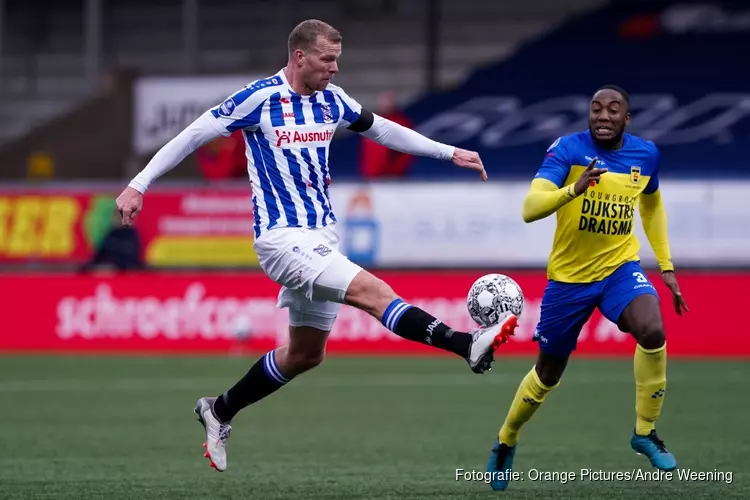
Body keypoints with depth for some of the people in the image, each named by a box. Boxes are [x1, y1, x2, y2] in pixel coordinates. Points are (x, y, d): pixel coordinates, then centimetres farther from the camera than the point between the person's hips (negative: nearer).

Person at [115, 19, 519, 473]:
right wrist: (139, 185, -9)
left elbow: (382, 130, 22)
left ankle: (220, 411, 30)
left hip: (322, 238, 9)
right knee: (372, 291, -26)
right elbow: (193, 136, -6)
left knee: (306, 354, 14)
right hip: (283, 236, -9)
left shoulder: (331, 100, 7)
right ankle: (469, 345, -40)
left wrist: (450, 152, 21)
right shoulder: (260, 99, -12)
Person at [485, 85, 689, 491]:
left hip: (620, 267, 2)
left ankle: (645, 433, -9)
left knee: (652, 332, -29)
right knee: (548, 374, 11)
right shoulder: (568, 149, -17)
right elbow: (529, 209, -29)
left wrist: (666, 265, 14)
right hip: (569, 275, -2)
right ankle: (505, 443, 39)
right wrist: (574, 189, -46)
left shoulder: (645, 154, -4)